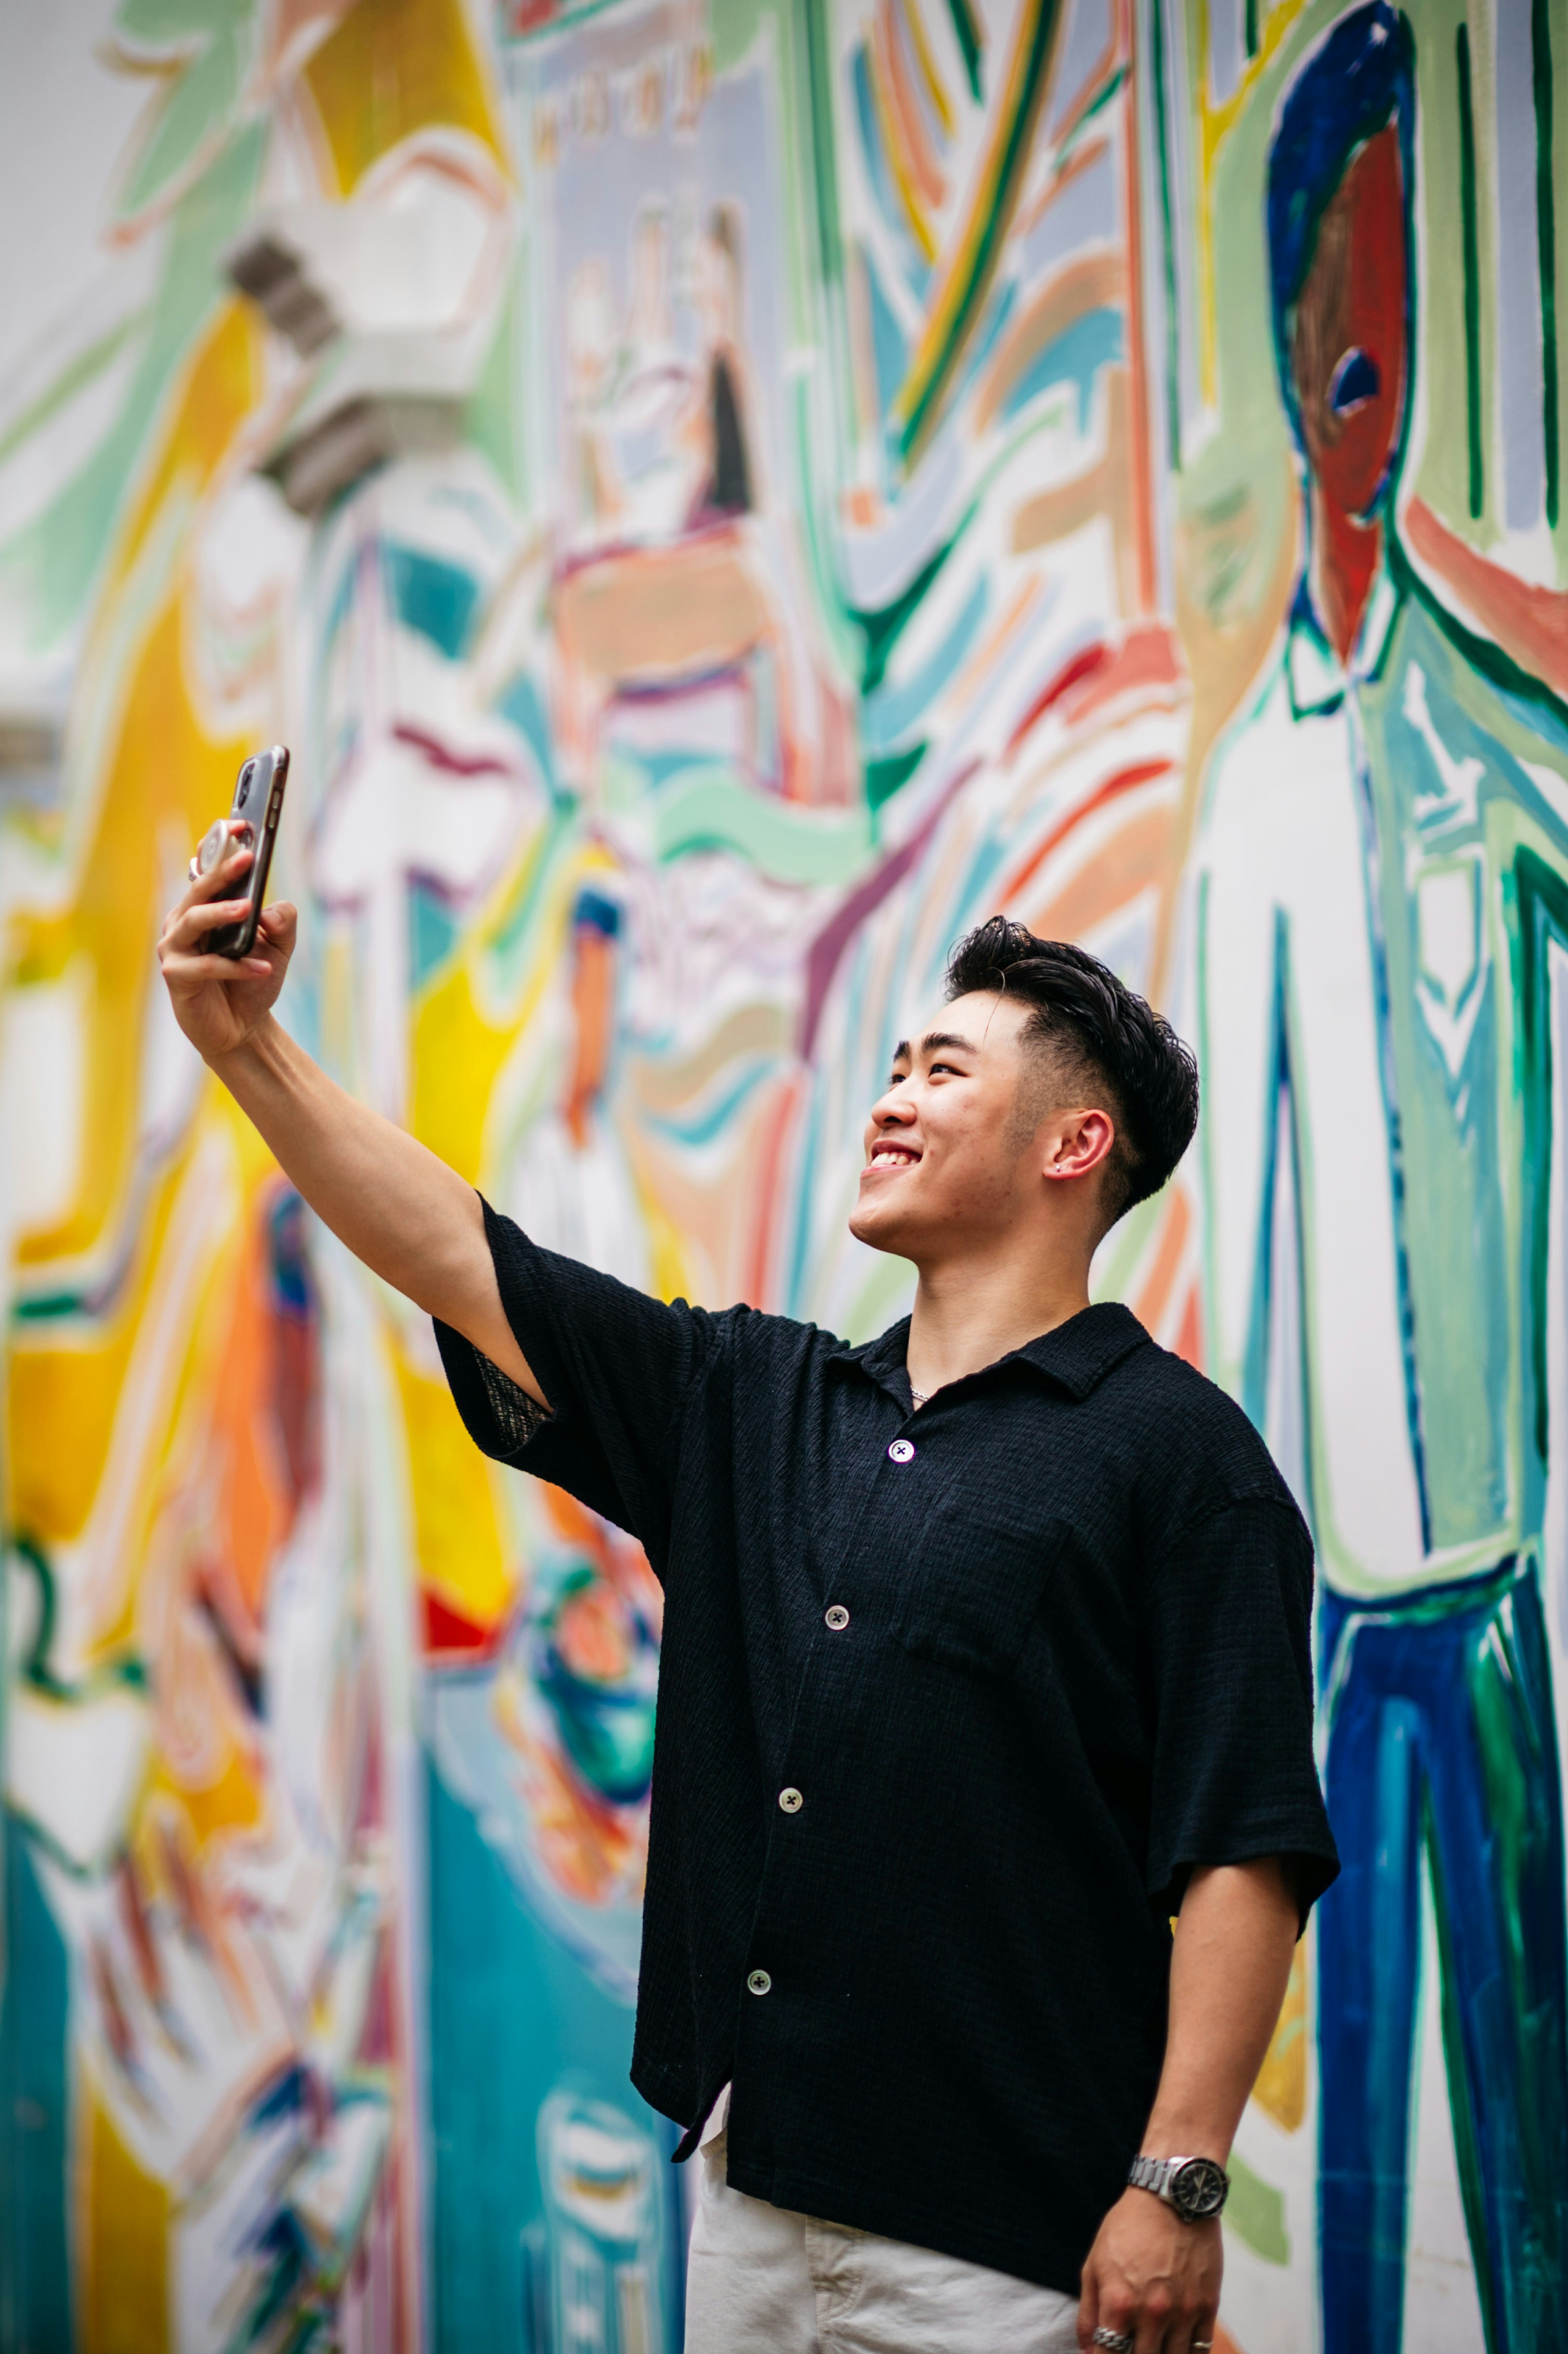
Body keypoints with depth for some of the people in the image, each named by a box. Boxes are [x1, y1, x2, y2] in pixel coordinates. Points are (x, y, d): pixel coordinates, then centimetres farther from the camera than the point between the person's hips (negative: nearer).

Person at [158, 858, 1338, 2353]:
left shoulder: (1175, 1453, -6)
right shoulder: (753, 1402, 14)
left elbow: (1245, 1845, -13)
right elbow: (461, 1262, 11)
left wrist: (1178, 2186, -19)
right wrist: (247, 1045, 3)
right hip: (752, 2195, 6)